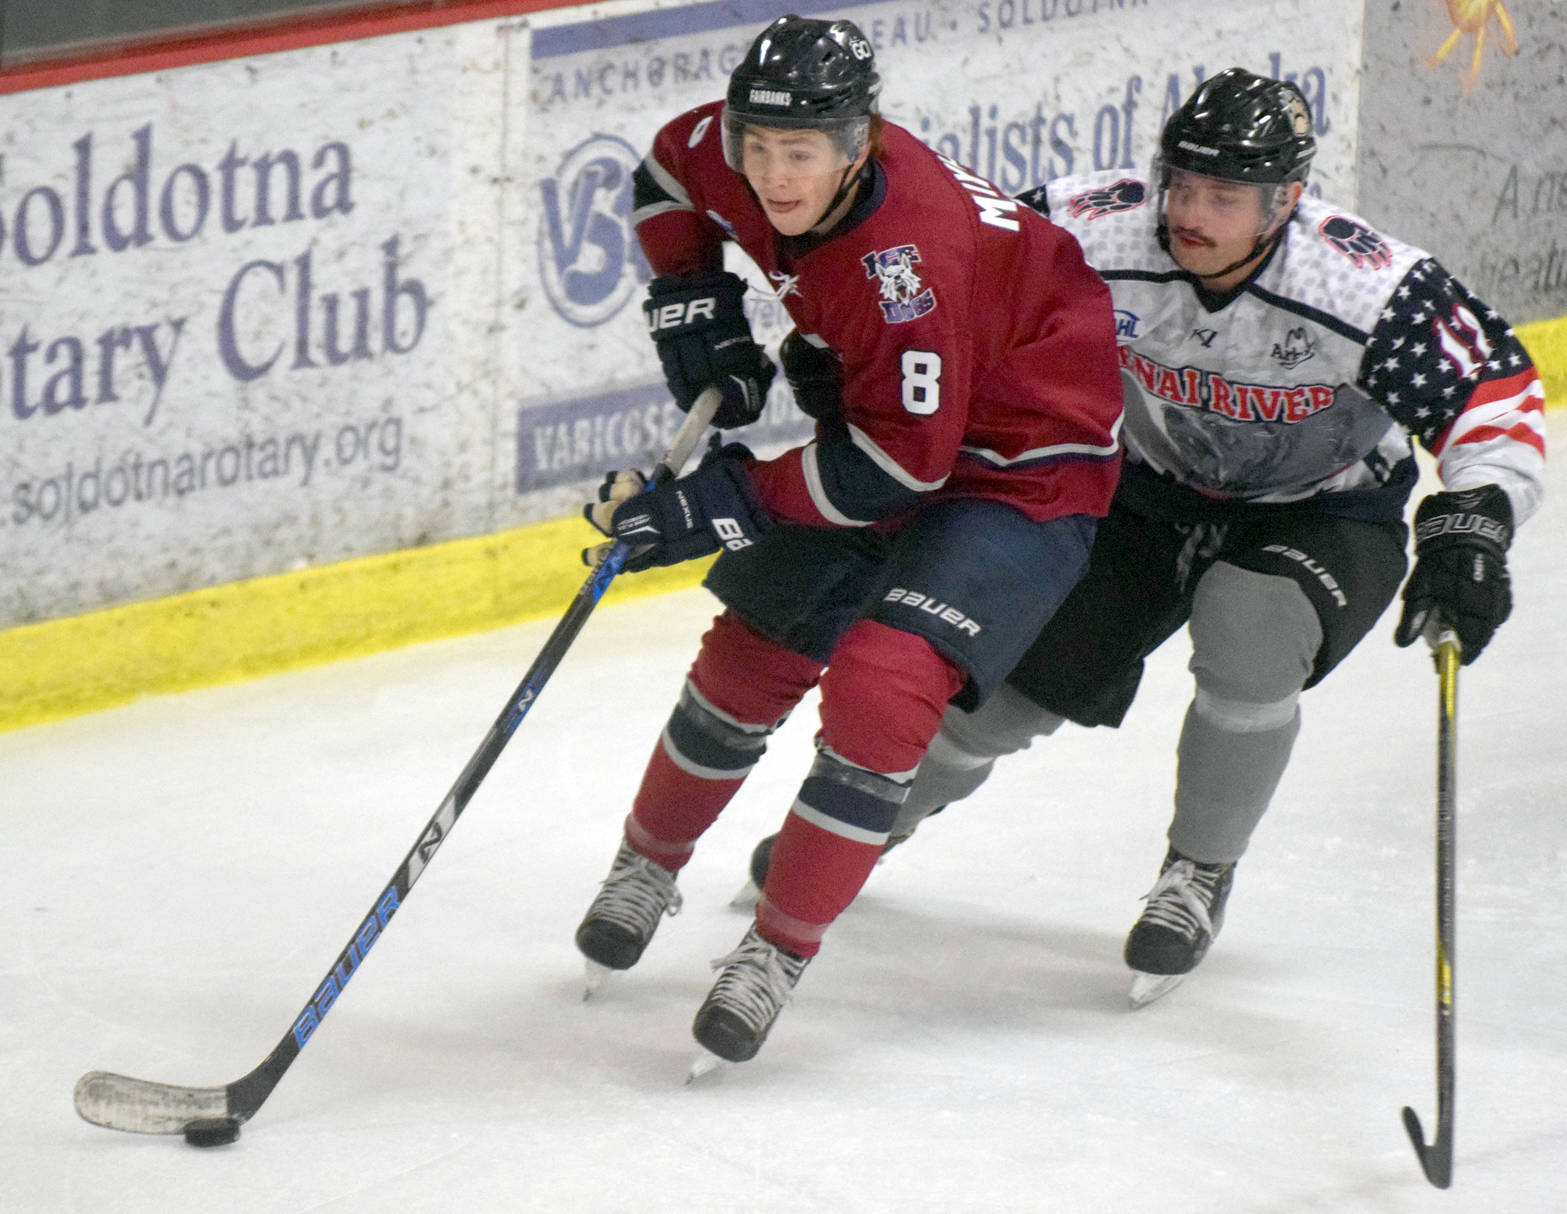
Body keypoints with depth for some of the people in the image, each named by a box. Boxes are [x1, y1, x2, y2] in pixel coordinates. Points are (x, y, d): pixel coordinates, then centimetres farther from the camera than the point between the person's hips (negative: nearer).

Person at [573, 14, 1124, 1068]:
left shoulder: (908, 254, -37)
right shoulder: (728, 156, -14)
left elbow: (900, 460, -32)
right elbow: (667, 173, 12)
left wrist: (732, 502, -29)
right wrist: (692, 300, 1)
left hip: (1023, 469, -8)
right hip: (888, 425, 8)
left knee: (882, 682, -23)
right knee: (752, 656, 12)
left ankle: (780, 951, -10)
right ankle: (649, 863, 37)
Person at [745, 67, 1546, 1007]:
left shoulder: (1370, 288, -34)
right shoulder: (1097, 237, -27)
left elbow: (1496, 390, -27)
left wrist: (1472, 526, -40)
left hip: (1326, 516, -3)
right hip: (1155, 496, 3)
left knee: (1249, 638, -32)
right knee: (1020, 672, 0)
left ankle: (1200, 877, -6)